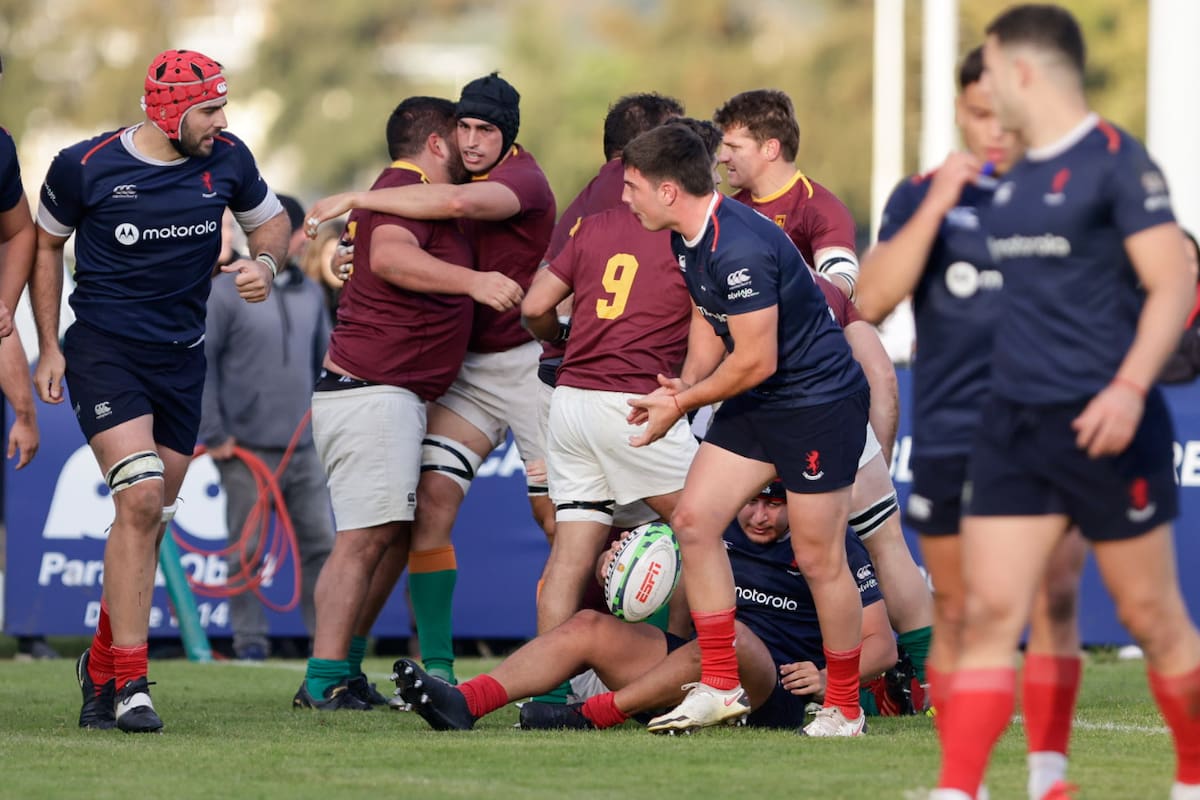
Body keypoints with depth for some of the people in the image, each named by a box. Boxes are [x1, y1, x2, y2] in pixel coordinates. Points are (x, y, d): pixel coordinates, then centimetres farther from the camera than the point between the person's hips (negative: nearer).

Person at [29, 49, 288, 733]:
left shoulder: (227, 160, -1)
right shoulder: (85, 167, -10)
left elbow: (272, 220, 17)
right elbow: (46, 244, 6)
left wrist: (265, 263, -6)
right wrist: (50, 348, 4)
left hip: (182, 360, 5)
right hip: (103, 349, -5)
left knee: (153, 519, 6)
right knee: (140, 499, -20)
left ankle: (102, 664, 24)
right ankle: (128, 684, -17)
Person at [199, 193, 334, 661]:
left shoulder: (309, 294, 12)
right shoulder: (226, 293, -6)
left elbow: (325, 360, 19)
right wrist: (214, 434, -9)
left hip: (303, 451, 5)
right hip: (248, 449, -5)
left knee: (321, 544, 3)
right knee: (247, 552, -2)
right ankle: (250, 640, 7)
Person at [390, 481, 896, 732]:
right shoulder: (717, 525, 11)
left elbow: (881, 644, -3)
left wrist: (826, 680, -22)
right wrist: (613, 562, -7)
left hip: (777, 692, -6)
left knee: (732, 634, -38)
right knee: (588, 627, -11)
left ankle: (593, 714, -38)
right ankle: (463, 703, -30)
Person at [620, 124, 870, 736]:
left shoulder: (739, 249, -28)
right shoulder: (688, 239, 3)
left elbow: (755, 361, -24)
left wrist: (682, 404, -11)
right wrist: (684, 385, 0)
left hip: (818, 402, -10)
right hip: (756, 405, 10)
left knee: (818, 559, -3)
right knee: (693, 520, 0)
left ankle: (845, 708, 11)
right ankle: (720, 686, 5)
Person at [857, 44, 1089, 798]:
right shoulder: (924, 195, 5)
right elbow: (872, 300, -8)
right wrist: (937, 206, -13)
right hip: (952, 437, 1)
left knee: (1054, 602, -11)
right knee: (956, 614, 4)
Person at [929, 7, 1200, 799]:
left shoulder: (1117, 161, -10)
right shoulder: (1014, 178, 14)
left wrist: (1130, 387, -26)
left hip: (1101, 425, -7)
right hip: (1014, 422, 7)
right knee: (990, 614, -4)